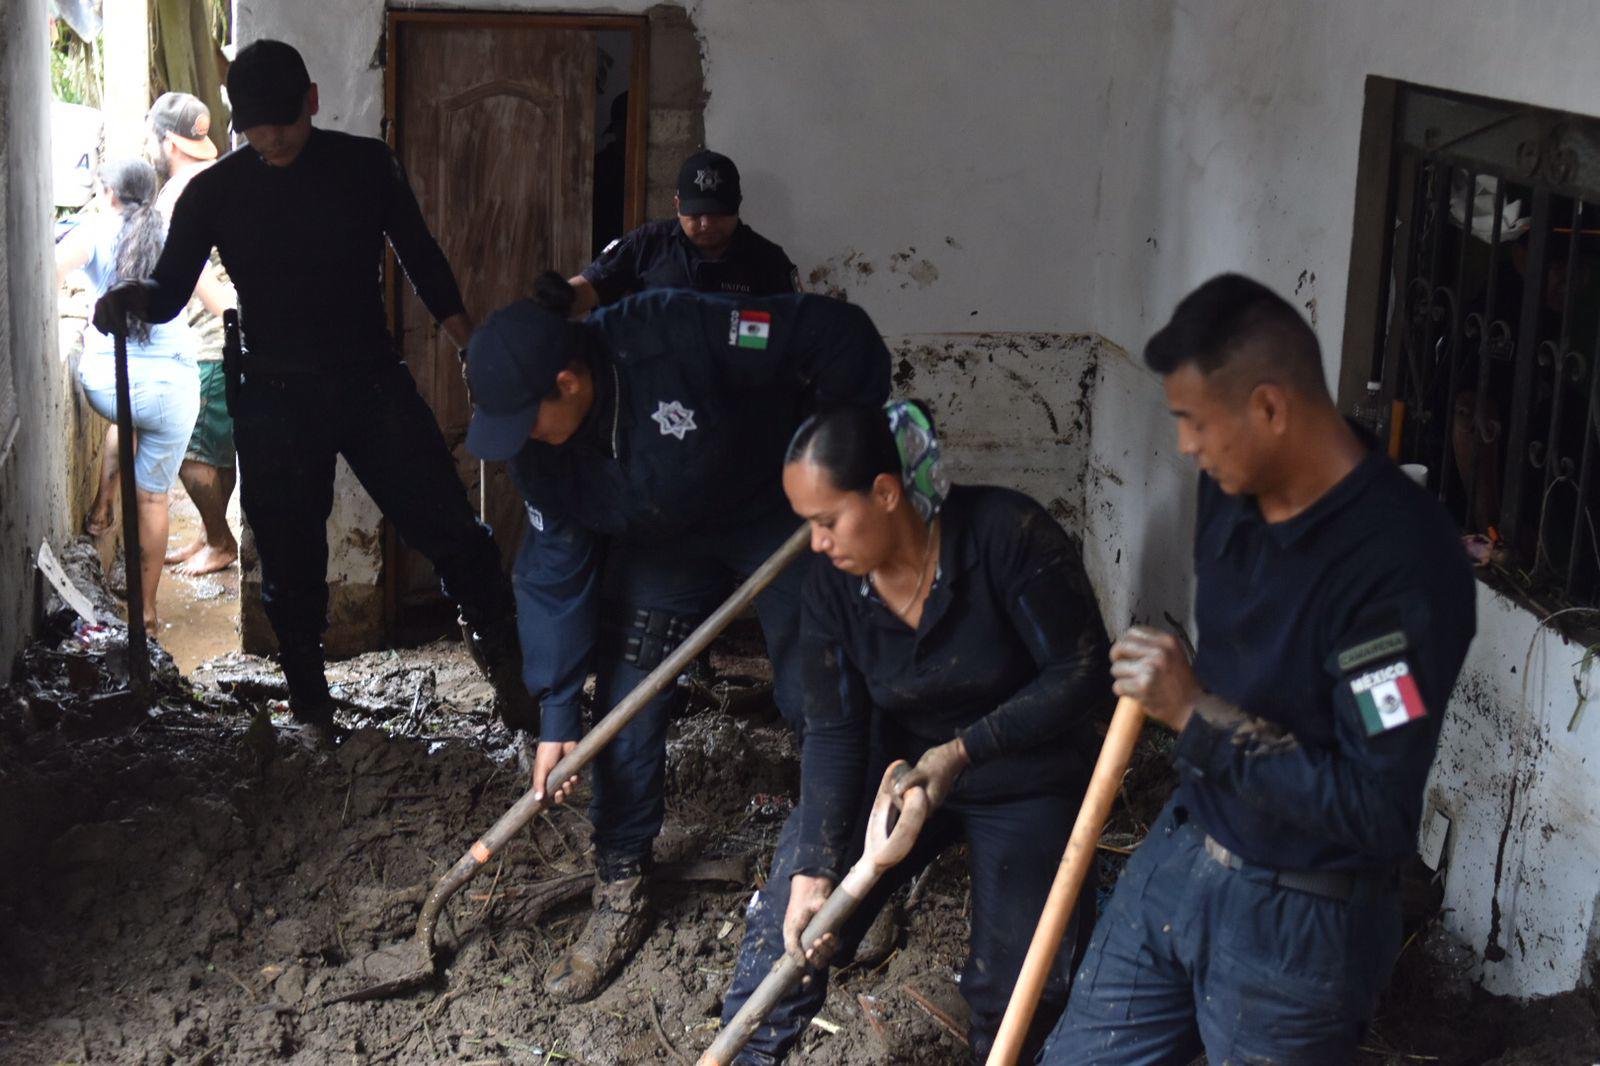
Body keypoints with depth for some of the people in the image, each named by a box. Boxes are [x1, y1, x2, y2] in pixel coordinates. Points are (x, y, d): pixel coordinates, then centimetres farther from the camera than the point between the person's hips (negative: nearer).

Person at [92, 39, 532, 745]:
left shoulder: (366, 165, 1)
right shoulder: (214, 192, 0)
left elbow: (423, 262, 8)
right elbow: (171, 293, 3)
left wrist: (481, 360, 2)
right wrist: (129, 298, -21)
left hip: (374, 385, 0)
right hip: (277, 401, 0)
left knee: (451, 530, -8)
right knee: (291, 567, 6)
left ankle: (498, 646, 15)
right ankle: (310, 707, 24)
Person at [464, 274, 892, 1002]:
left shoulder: (679, 338, -38)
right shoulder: (538, 450, -18)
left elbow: (840, 335, -33)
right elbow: (555, 571, -13)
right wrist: (557, 717, -14)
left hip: (778, 514, -4)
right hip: (662, 543, 5)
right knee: (625, 705, -3)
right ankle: (621, 892, 13)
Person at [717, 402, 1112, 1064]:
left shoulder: (1006, 533, -24)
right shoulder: (832, 584, -10)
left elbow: (1083, 674, -20)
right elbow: (834, 734, -10)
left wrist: (964, 749, -27)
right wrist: (814, 870, -21)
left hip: (1027, 781, -3)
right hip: (899, 767, 3)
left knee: (1014, 994, -10)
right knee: (789, 924, -8)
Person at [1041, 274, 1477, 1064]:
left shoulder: (1404, 562, -27)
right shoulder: (1228, 491, -3)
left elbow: (1378, 814, -27)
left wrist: (1197, 712, -25)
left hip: (1296, 923, -7)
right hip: (1179, 854, 7)